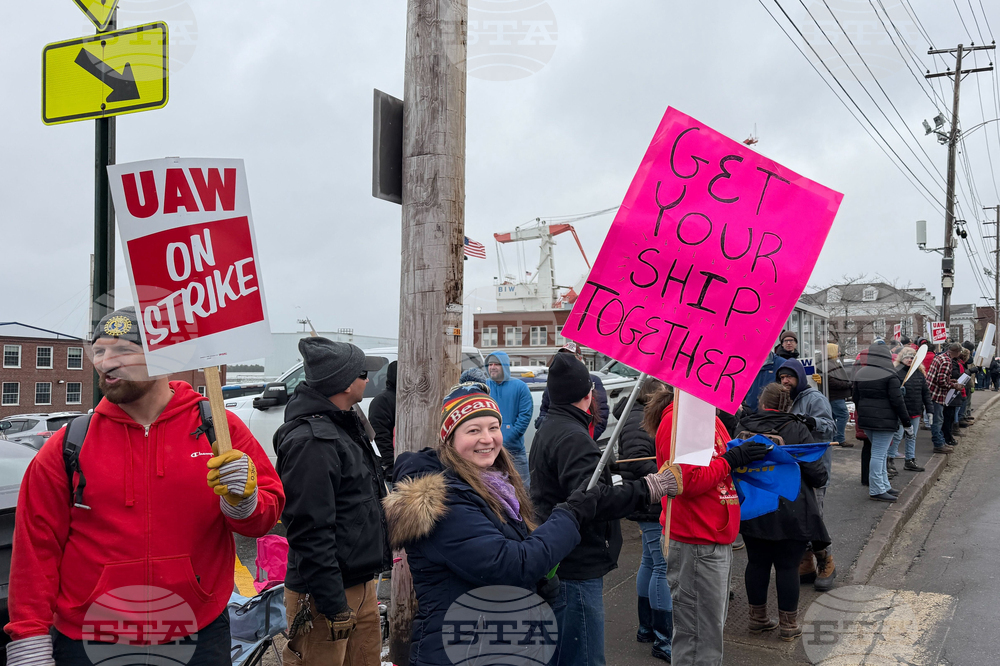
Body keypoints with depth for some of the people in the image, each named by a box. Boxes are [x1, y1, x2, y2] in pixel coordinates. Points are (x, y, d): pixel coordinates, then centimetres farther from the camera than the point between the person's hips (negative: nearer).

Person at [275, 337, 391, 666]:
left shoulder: (344, 426, 11)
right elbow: (310, 532, -25)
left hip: (361, 587, 10)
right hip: (329, 595, -10)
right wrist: (333, 606, -23)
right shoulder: (312, 441, -22)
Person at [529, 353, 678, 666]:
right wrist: (648, 488, -24)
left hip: (556, 565, 11)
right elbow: (595, 502, -29)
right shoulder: (572, 437, -20)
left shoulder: (547, 430, 15)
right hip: (576, 570, -11)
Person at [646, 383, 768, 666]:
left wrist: (750, 451, 4)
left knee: (713, 622, 19)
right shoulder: (677, 422, -16)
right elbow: (687, 482, -22)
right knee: (700, 633, -2)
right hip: (695, 544, -10)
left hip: (716, 539, 10)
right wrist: (731, 459, -16)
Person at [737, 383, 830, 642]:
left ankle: (757, 618, 26)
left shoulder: (744, 429, -1)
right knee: (787, 566, 6)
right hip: (790, 512, -3)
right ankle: (788, 625, 16)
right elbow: (815, 471, -11)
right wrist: (820, 479, 11)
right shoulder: (797, 430, -9)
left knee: (757, 563, 13)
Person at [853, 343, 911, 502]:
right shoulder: (890, 375, -11)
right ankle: (876, 490, 0)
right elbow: (897, 401, -13)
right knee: (879, 454, -4)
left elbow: (856, 399, 14)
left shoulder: (860, 374, 9)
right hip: (884, 421, -7)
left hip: (865, 420, 7)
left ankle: (884, 485, 24)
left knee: (879, 452, 18)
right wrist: (907, 423, -6)